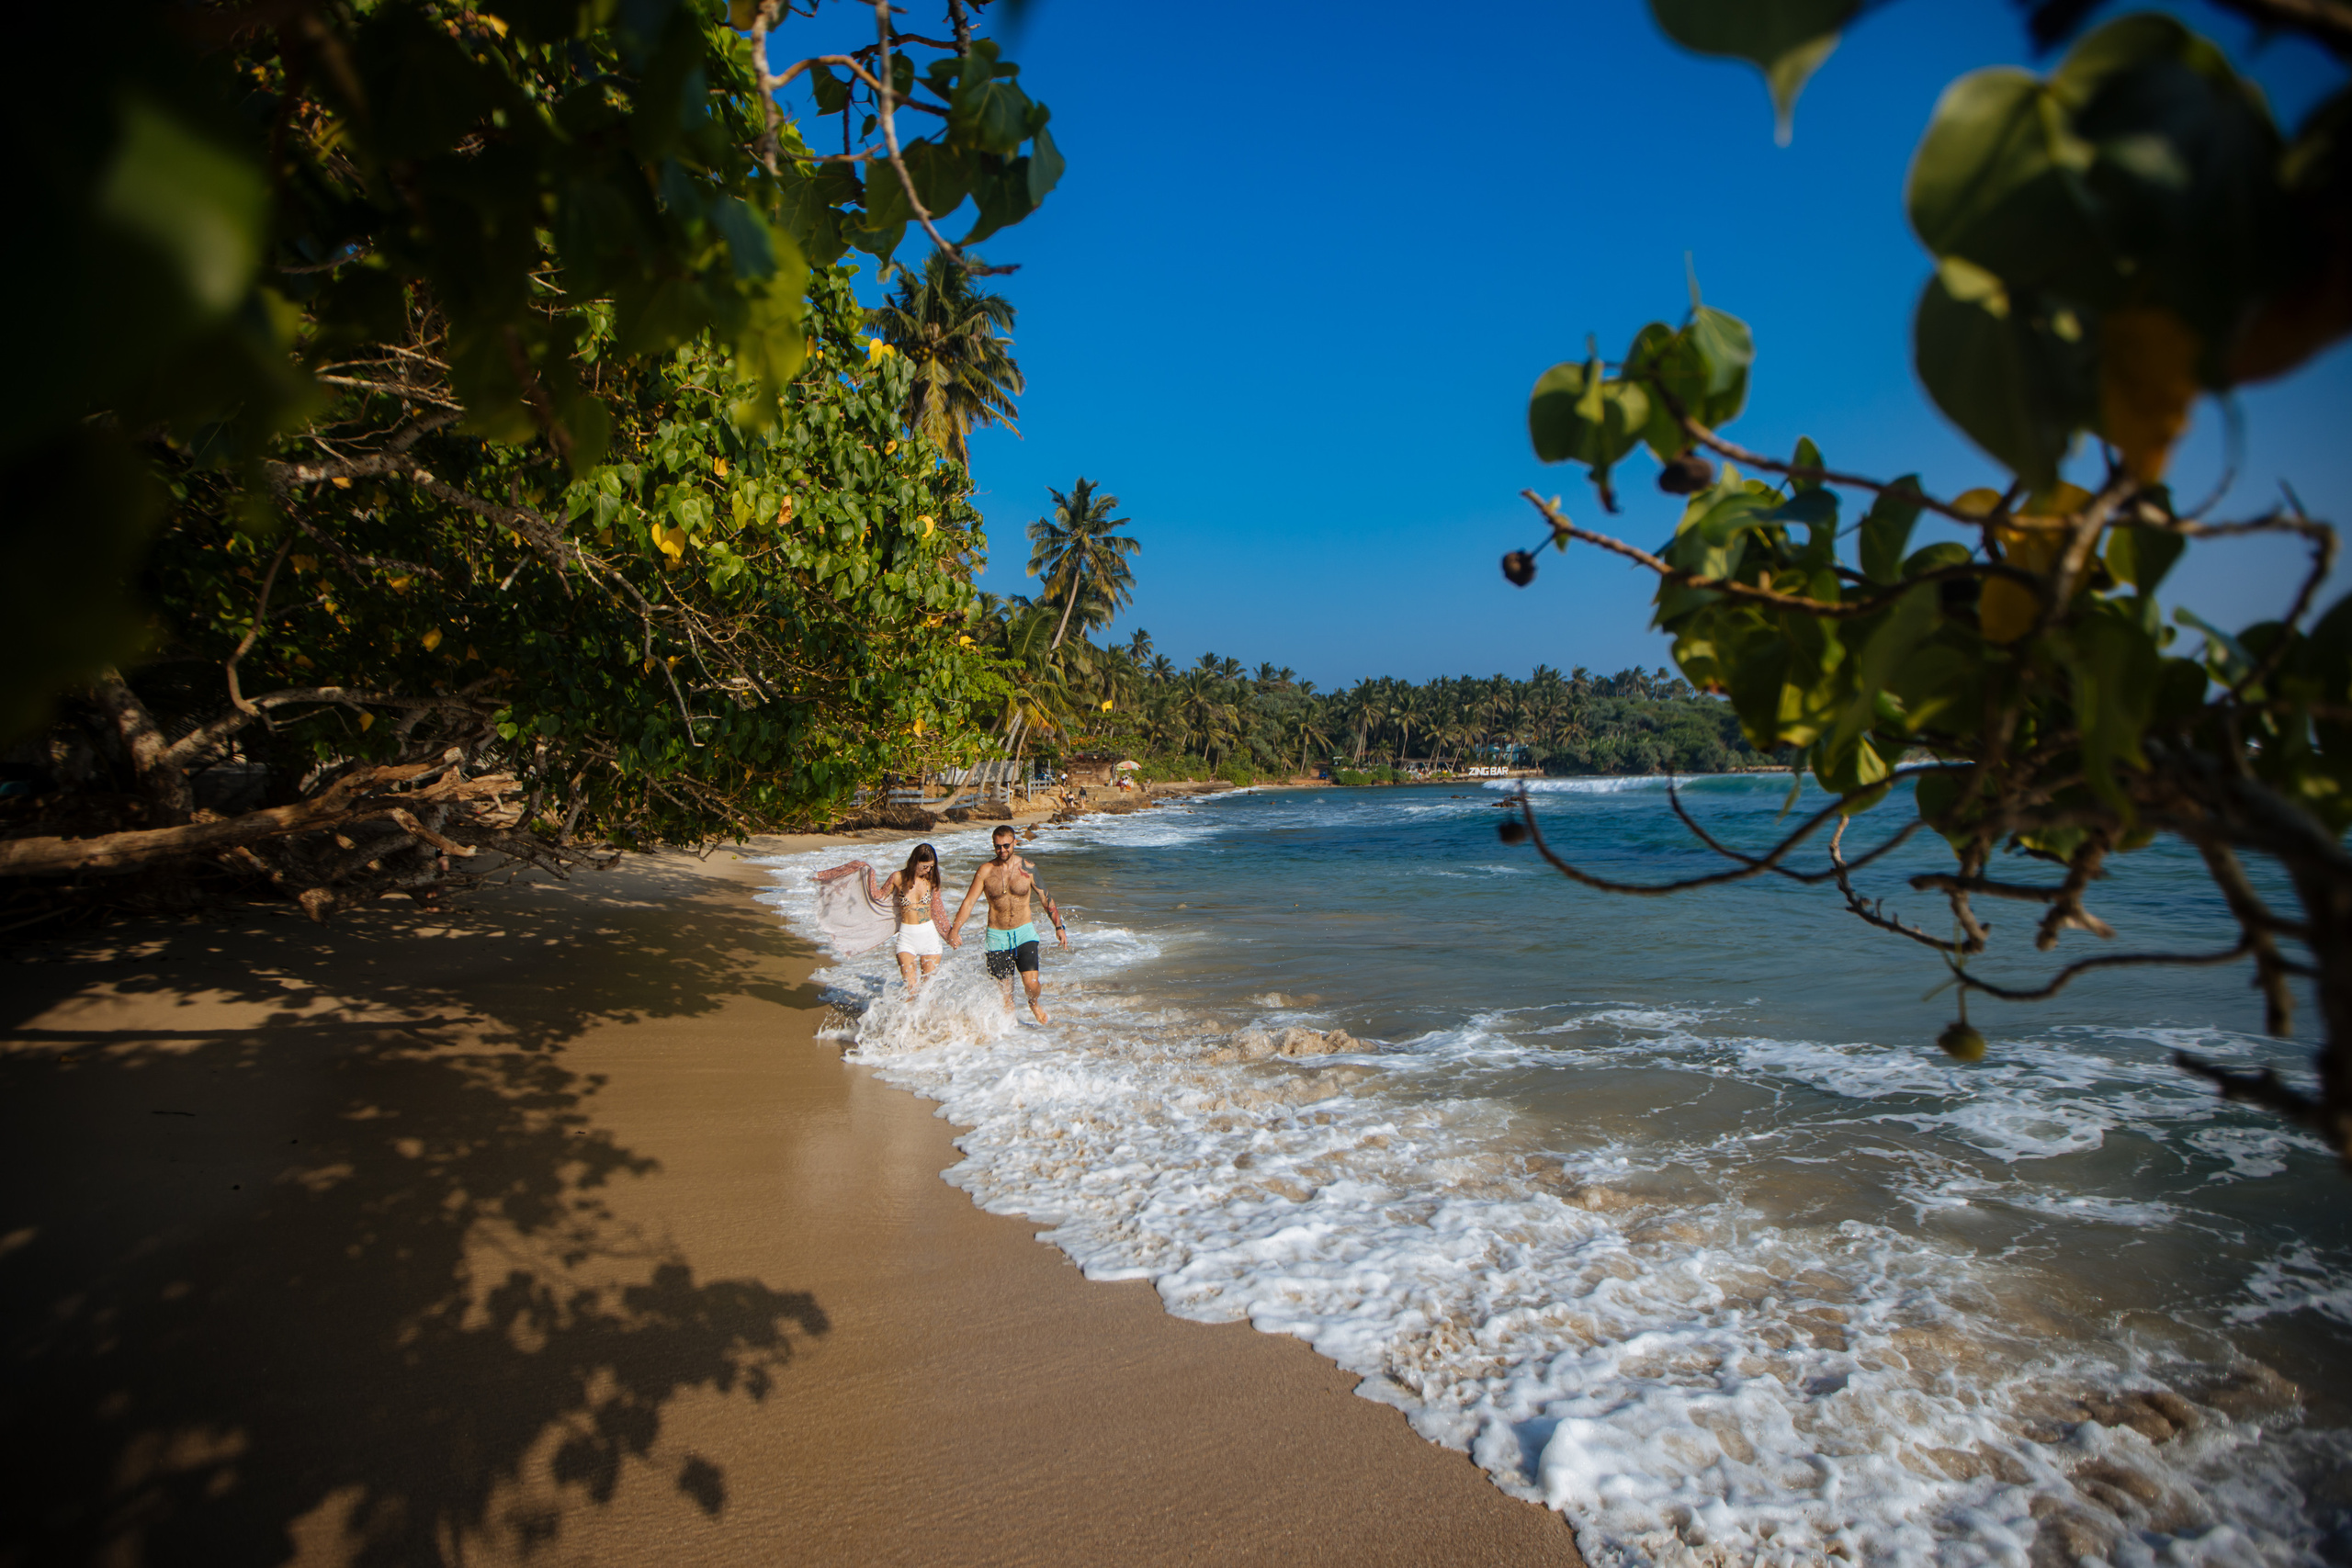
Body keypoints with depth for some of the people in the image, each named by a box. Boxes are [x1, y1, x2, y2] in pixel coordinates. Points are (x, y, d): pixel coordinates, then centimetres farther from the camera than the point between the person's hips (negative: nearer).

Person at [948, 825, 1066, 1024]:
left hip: (1024, 932, 0)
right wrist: (954, 930, -12)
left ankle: (1034, 1004, 21)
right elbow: (969, 902, -2)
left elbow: (1046, 898, 7)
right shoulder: (985, 871, -3)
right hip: (997, 935, 0)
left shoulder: (1027, 868, -2)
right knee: (1004, 991, 0)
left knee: (1031, 983, -13)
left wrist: (1059, 927, 7)